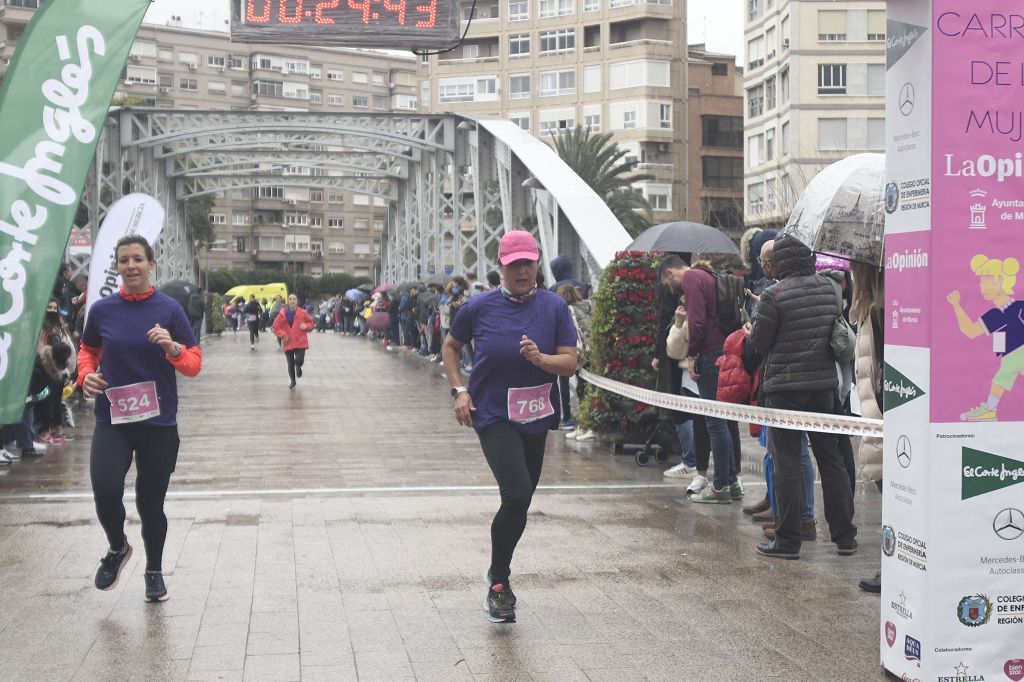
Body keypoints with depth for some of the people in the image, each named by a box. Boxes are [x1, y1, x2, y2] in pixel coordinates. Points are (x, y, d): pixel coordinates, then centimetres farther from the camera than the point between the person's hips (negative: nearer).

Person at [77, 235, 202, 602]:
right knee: (106, 492, -20)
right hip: (112, 421, 0)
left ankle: (154, 571, 33)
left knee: (151, 503, 7)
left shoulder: (169, 309, -3)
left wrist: (172, 348, -20)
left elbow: (194, 365, -1)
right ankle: (117, 547, 14)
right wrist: (86, 374, -1)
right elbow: (88, 350, 19)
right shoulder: (101, 310, 0)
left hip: (159, 423, 0)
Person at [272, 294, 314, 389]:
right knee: (290, 364, 5)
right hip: (288, 342, 0)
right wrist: (283, 335, -14)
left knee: (299, 360, -17)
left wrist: (306, 326, -12)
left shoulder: (302, 313, -3)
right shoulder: (283, 314, -5)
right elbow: (276, 327, 0)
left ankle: (298, 368, 23)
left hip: (300, 342, 0)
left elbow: (311, 323, 10)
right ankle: (292, 381, 30)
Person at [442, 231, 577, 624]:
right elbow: (450, 347, 10)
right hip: (493, 415, -4)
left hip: (536, 417, 4)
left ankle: (498, 575, 38)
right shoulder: (480, 307, -5)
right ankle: (498, 583, -2)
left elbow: (570, 363, -5)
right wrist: (459, 390, -3)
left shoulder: (554, 307, -2)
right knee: (517, 495, -20)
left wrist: (541, 358, -25)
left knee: (519, 502, 14)